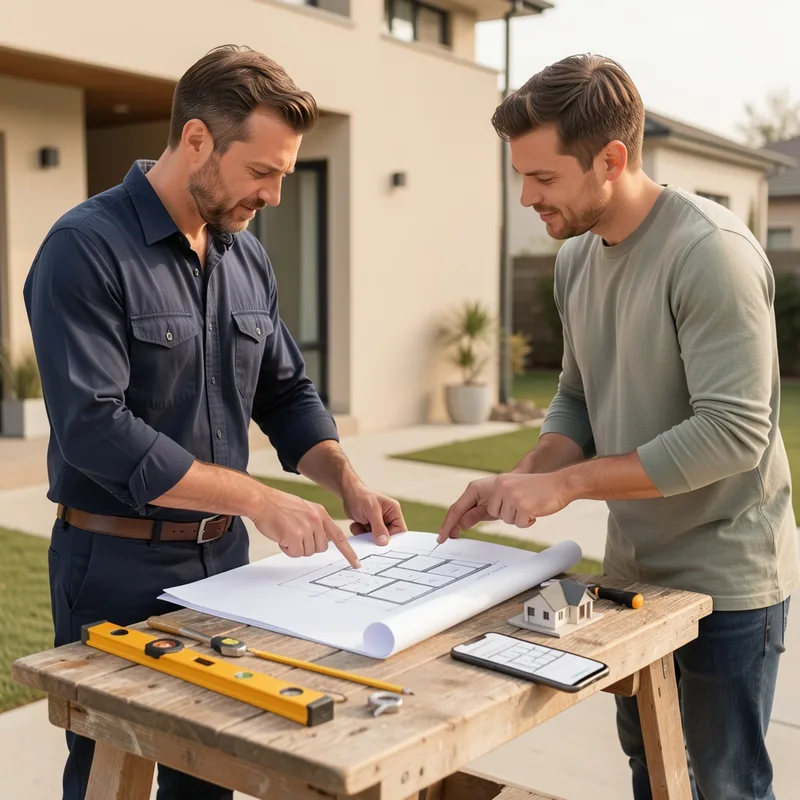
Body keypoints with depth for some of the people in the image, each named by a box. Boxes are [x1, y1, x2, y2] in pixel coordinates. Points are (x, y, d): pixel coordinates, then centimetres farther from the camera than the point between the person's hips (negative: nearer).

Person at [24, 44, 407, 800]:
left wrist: (347, 481, -5)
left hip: (223, 559, 6)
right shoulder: (86, 249, -16)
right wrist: (257, 499, -25)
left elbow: (286, 392, 12)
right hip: (117, 568, -6)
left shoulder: (248, 257, 5)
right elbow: (94, 428, -24)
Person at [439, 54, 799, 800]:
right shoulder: (576, 256, 3)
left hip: (725, 575, -7)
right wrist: (521, 478, -8)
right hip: (632, 566, 7)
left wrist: (565, 483, -25)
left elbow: (732, 431, -27)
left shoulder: (712, 252, -22)